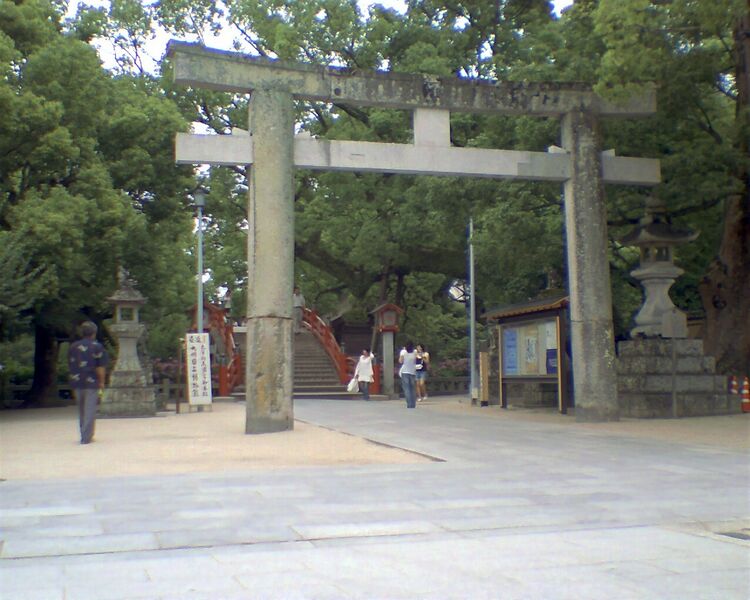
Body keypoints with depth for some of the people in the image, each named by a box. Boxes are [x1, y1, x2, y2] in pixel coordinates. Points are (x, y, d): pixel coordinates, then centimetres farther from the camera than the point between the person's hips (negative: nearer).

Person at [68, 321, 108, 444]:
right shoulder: (97, 347, -6)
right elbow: (100, 367, -9)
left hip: (77, 383, 5)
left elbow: (70, 366, 12)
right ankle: (86, 437, -5)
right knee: (90, 411, -2)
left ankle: (84, 435, 23)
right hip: (92, 383, -5)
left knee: (81, 410, 16)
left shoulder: (73, 347, 9)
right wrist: (101, 382, -2)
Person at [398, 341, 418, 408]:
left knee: (406, 388, -3)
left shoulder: (403, 352, -4)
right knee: (413, 389, 10)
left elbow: (400, 361, -7)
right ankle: (413, 404, 8)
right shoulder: (415, 352, 5)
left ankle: (409, 404, -11)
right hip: (413, 372, 3)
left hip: (405, 372, -3)